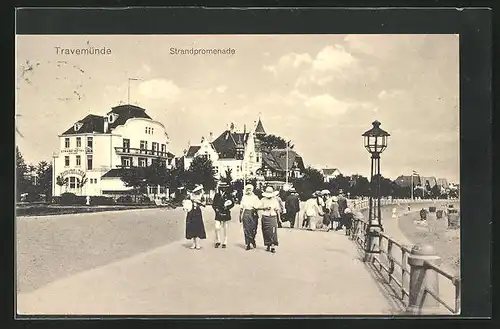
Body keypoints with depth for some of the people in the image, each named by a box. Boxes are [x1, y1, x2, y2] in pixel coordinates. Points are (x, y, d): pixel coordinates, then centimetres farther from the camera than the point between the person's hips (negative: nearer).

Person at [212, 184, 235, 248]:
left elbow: (232, 204, 4)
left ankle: (225, 243, 14)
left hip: (226, 214, -1)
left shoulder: (228, 195, 1)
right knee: (217, 228, -9)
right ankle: (217, 241, 9)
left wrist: (227, 207, -12)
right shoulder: (217, 195, 6)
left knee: (225, 229, 4)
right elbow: (213, 204, 10)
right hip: (218, 214, 1)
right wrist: (216, 209, -6)